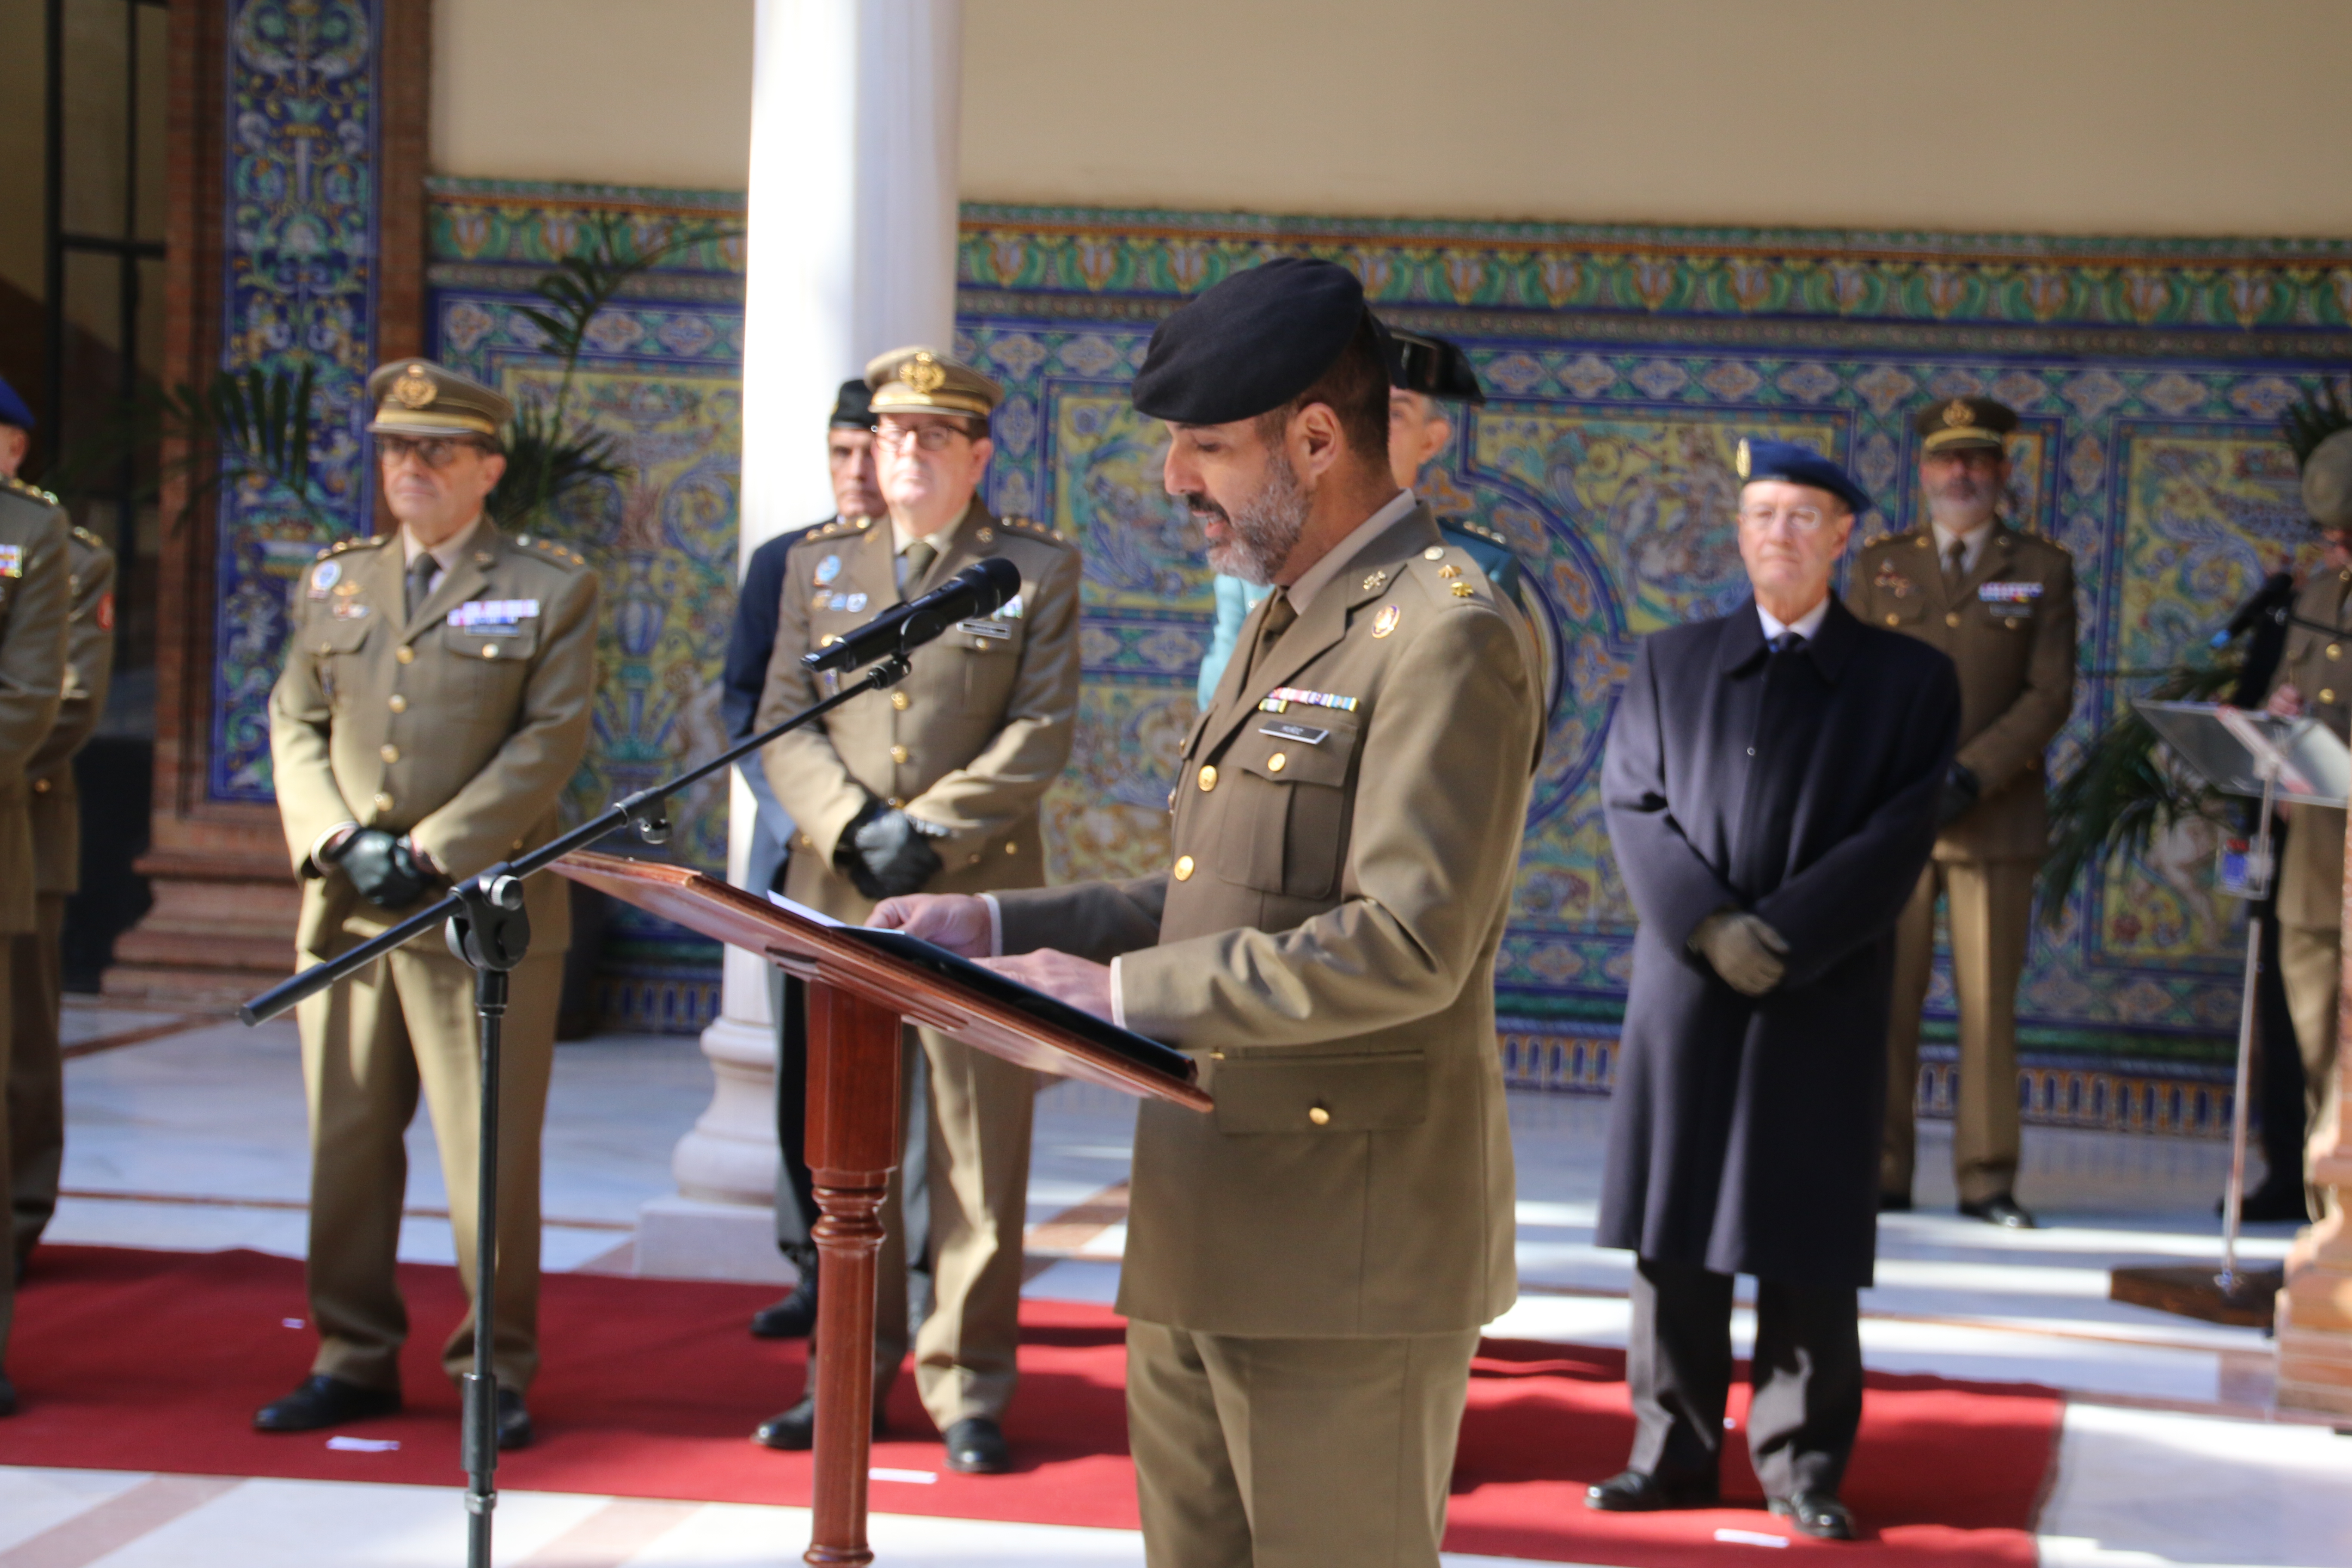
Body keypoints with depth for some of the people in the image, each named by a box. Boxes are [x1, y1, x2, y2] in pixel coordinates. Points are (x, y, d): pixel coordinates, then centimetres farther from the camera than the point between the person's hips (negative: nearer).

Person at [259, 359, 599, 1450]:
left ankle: (496, 1371, 7)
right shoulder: (334, 582, 16)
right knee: (348, 1144, 8)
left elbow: (549, 743, -6)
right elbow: (293, 726, 12)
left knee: (491, 1152, -2)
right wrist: (338, 843, -5)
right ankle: (354, 1360, 18)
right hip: (345, 909, 4)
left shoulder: (551, 590, 3)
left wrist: (432, 852, -12)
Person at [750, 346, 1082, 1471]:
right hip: (838, 893, 3)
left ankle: (967, 1388, 7)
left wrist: (928, 827, -13)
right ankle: (855, 1370, 18)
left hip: (978, 893, -3)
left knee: (980, 1151, -1)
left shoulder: (1038, 568, 4)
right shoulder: (819, 565, 13)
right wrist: (852, 824, -10)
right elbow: (782, 724, 7)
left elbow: (1041, 735, -4)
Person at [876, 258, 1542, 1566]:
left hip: (1344, 1254, -9)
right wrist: (996, 926, 11)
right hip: (1203, 1241, 9)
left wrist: (1121, 993, -21)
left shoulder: (1445, 633, -14)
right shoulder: (1284, 624, 18)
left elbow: (1408, 946, -23)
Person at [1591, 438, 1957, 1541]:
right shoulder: (1672, 662, 12)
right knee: (1675, 1225, 4)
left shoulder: (1906, 679, 5)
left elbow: (1899, 835, -4)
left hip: (1824, 997, -2)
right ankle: (1673, 1452, 12)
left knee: (1807, 1241, 1)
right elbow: (1633, 803, 4)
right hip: (1685, 984, 2)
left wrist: (1781, 935, -14)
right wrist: (1708, 928, -11)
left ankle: (1803, 1465, 11)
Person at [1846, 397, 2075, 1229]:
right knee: (1884, 999, -1)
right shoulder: (1879, 565, 11)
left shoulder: (2044, 570, 8)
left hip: (1997, 816, -1)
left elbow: (2050, 694, -1)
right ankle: (1880, 1172, 4)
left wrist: (1972, 778, -12)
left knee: (1990, 1002, 0)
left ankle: (1988, 1178, 5)